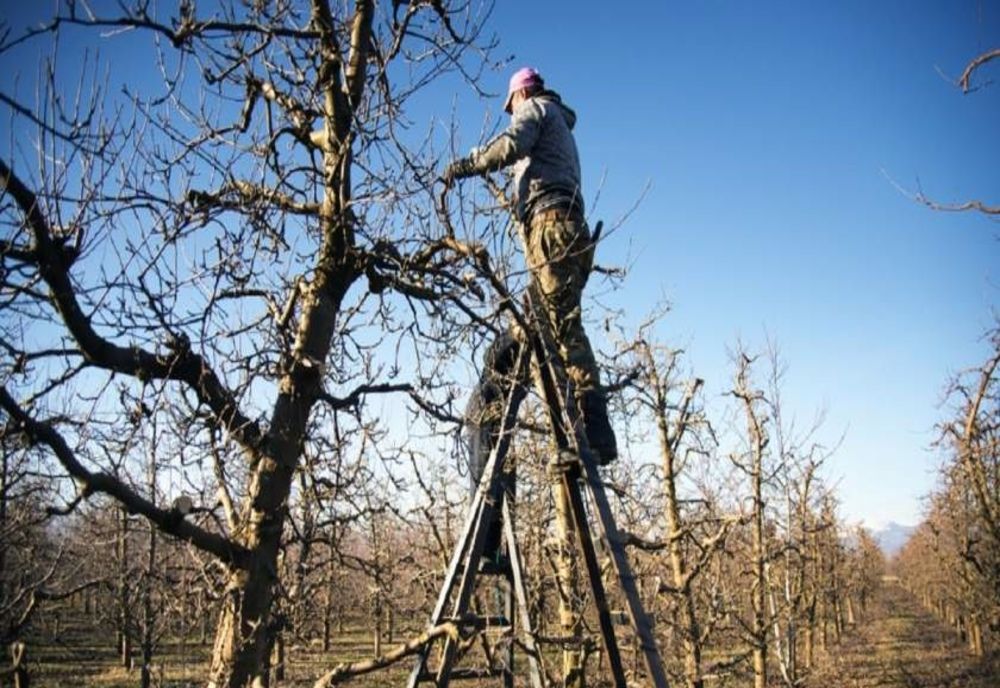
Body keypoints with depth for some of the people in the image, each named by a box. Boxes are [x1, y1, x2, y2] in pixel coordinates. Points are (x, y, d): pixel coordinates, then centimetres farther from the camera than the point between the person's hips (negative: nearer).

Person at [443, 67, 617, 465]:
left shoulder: (536, 107, 12)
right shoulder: (562, 126, 38)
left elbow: (512, 144, -9)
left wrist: (465, 165, -2)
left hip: (550, 222, -9)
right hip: (570, 227, 9)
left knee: (564, 326, -19)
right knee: (557, 326, 1)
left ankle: (596, 429, -29)